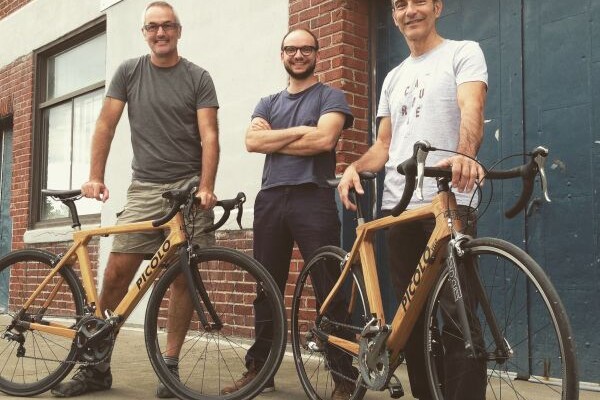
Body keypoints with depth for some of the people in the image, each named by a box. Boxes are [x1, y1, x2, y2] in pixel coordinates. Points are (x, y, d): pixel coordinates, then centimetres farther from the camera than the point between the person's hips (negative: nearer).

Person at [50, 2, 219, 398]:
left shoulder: (198, 78, 4)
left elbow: (209, 136, -4)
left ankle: (170, 366, 11)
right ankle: (96, 366, 9)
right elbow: (106, 124, 8)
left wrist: (206, 188, -17)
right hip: (144, 188, 1)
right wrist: (96, 176, -1)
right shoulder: (129, 72, 10)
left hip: (189, 187, -1)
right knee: (116, 274, -4)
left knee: (184, 277, -1)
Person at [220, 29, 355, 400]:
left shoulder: (331, 97, 7)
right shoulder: (268, 103, 20)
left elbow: (324, 140, -12)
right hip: (270, 199, 5)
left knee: (330, 290, -4)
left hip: (314, 199, -4)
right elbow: (252, 141, 2)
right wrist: (299, 132, -7)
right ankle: (259, 369, 20)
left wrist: (274, 138, -2)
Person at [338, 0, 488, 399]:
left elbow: (471, 110, -15)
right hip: (398, 204, 6)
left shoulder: (463, 52, 4)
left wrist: (465, 155, -37)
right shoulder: (393, 77, 22)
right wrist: (355, 166, -2)